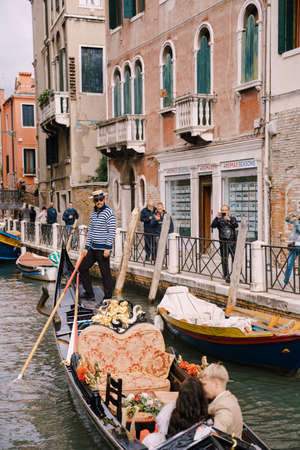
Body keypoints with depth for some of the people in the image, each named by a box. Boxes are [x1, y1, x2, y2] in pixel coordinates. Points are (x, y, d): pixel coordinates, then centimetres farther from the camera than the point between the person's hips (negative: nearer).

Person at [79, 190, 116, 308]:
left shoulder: (109, 212, -10)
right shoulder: (93, 213, 13)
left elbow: (112, 232, -14)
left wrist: (108, 248, -19)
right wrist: (87, 247, 15)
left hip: (103, 249, -8)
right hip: (93, 248, 8)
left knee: (105, 273, -2)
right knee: (83, 267, 12)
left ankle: (108, 299, 7)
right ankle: (90, 295, 23)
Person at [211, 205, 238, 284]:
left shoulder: (232, 219, 10)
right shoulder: (219, 220, 7)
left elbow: (236, 225, -11)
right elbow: (213, 226, -13)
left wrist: (229, 219, -28)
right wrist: (217, 218, -28)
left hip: (233, 242, 1)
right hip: (224, 244, 0)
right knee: (224, 261, 1)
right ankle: (227, 277, 9)